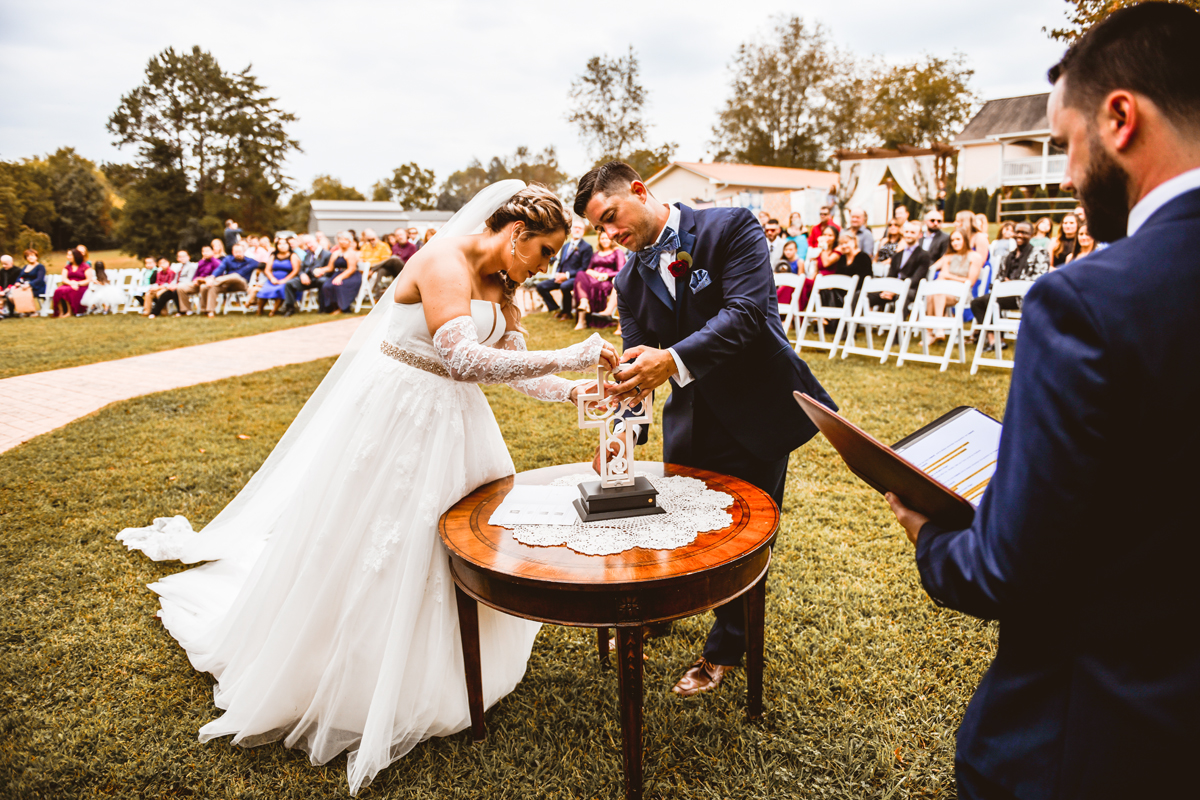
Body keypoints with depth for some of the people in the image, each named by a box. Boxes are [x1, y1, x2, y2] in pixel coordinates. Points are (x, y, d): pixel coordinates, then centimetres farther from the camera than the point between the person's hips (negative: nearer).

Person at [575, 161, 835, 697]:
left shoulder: (731, 227, -14)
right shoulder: (630, 281, 3)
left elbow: (748, 311, -28)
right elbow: (635, 365, -1)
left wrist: (674, 360, -40)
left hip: (757, 413, -4)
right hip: (692, 421, 4)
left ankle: (724, 648, 31)